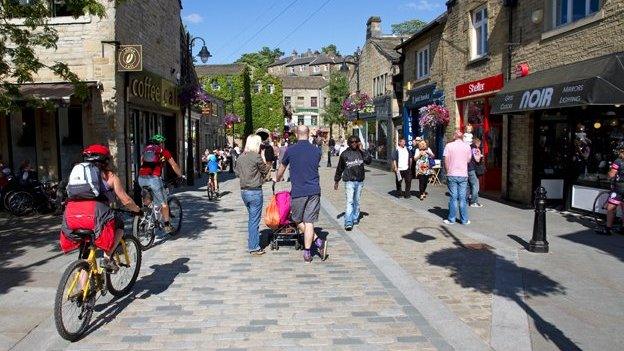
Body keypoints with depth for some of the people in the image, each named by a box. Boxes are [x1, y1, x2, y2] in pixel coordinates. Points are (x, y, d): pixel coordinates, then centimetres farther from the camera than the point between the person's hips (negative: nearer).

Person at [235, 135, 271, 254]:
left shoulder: (240, 157, 5)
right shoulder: (257, 157, -15)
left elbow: (237, 172, 13)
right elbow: (265, 171, -3)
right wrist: (263, 157, 4)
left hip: (244, 191, 7)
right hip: (255, 192, -7)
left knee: (251, 218, 20)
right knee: (254, 220, 1)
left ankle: (251, 243, 29)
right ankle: (254, 248, 7)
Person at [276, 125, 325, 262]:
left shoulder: (290, 150, -2)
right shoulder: (317, 151, 5)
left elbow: (282, 168, 15)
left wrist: (277, 179, 36)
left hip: (298, 191, -2)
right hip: (314, 190, 2)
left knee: (298, 221, 14)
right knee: (309, 222, 5)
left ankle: (317, 241, 5)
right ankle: (307, 252, 2)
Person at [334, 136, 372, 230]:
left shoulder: (362, 152, 5)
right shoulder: (345, 154, 2)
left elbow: (369, 161, -12)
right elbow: (339, 168, 10)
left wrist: (362, 150, -14)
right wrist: (336, 181, 14)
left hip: (359, 181, 3)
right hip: (349, 181, -3)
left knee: (357, 202, 13)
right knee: (349, 202, -12)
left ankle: (355, 219, 27)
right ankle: (348, 223, -17)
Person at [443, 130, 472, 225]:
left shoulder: (449, 146, -3)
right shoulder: (467, 146, 3)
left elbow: (446, 161, -4)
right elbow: (468, 160, 10)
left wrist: (447, 171, 8)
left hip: (452, 175, -1)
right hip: (463, 175, 1)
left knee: (453, 198, 3)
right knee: (462, 198, 5)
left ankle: (451, 219, 7)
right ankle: (464, 220, 9)